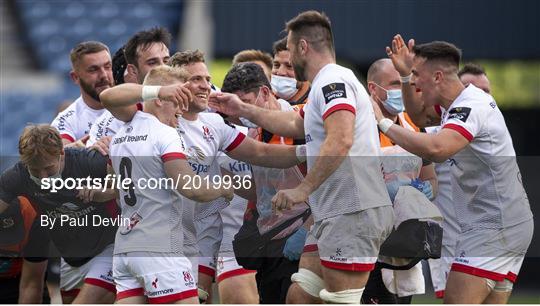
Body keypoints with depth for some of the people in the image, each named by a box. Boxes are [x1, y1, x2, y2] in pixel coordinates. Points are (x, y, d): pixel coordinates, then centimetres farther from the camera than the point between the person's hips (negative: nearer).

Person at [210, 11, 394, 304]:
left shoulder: (333, 80, -10)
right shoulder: (327, 84, 23)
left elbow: (341, 140, -26)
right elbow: (296, 125, 41)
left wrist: (304, 189, -25)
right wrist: (242, 110, 45)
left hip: (353, 213, -11)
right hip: (333, 215, 11)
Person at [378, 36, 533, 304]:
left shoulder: (471, 108, -20)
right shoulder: (456, 104, 12)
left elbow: (436, 149, -39)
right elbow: (420, 114, 32)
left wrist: (383, 123, -29)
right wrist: (405, 73, 14)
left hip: (492, 228, -10)